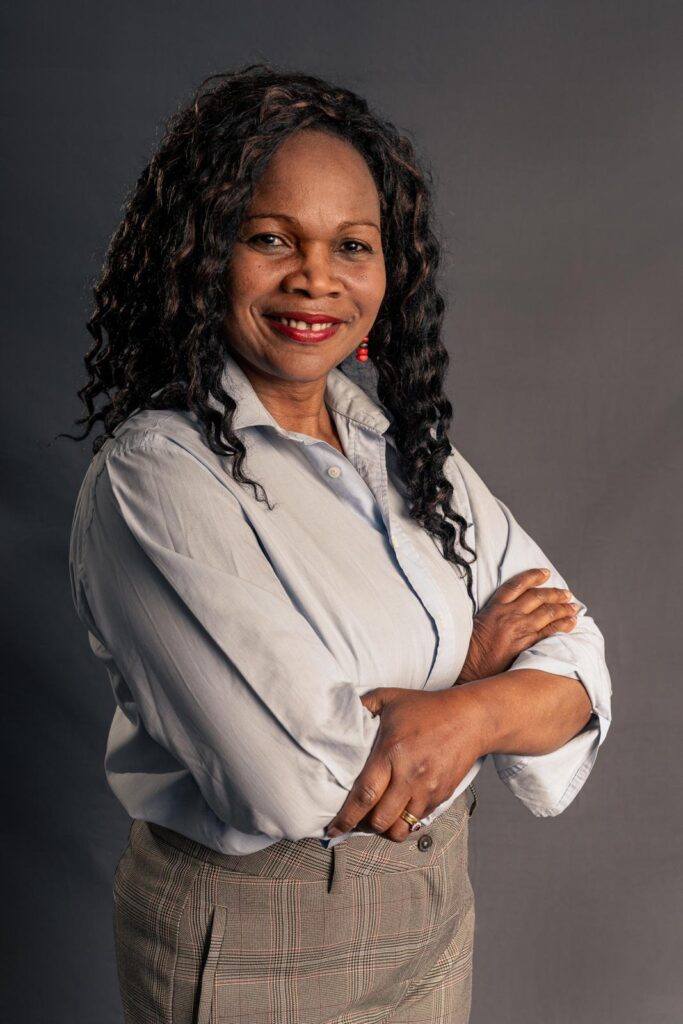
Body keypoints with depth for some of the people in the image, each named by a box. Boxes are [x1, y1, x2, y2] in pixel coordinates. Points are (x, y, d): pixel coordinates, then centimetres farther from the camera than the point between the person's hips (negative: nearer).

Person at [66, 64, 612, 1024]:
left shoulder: (407, 443, -1)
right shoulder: (153, 475, -21)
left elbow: (576, 662, -4)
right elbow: (294, 781, -27)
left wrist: (472, 714, -25)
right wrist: (468, 661, -13)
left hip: (435, 910, 6)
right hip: (251, 944, -5)